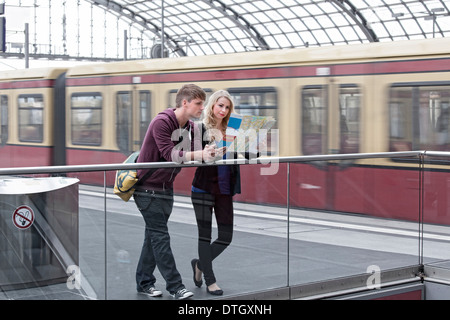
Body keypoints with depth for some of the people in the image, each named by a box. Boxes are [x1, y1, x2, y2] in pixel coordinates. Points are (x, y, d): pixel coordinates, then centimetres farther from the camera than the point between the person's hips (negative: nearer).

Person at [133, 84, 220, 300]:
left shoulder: (189, 127, 6)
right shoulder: (161, 122, -21)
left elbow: (188, 156, 1)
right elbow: (170, 154, -29)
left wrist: (207, 154, -17)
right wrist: (199, 155, -37)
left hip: (165, 189, 9)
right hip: (148, 188, -8)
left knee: (153, 236, 13)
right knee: (160, 237, -7)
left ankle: (144, 282, 22)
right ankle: (175, 287, -6)